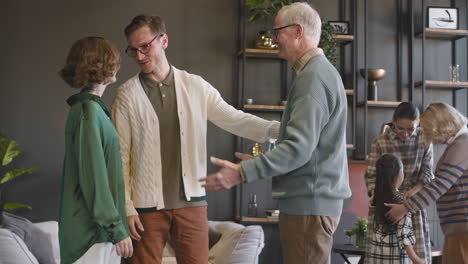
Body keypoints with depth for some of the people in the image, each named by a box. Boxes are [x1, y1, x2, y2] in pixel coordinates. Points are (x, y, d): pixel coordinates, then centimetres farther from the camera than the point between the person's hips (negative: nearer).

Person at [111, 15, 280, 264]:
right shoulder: (126, 94, -3)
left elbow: (235, 120, 1)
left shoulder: (196, 86, 3)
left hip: (191, 200, 2)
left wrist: (279, 128, -14)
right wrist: (126, 208, -7)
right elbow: (120, 157, -3)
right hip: (147, 204, -1)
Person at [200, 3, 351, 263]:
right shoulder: (320, 71, 17)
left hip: (309, 203, -11)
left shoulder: (314, 77, -16)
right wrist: (259, 163, 24)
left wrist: (242, 173, -26)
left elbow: (299, 148, -25)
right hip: (313, 199, 11)